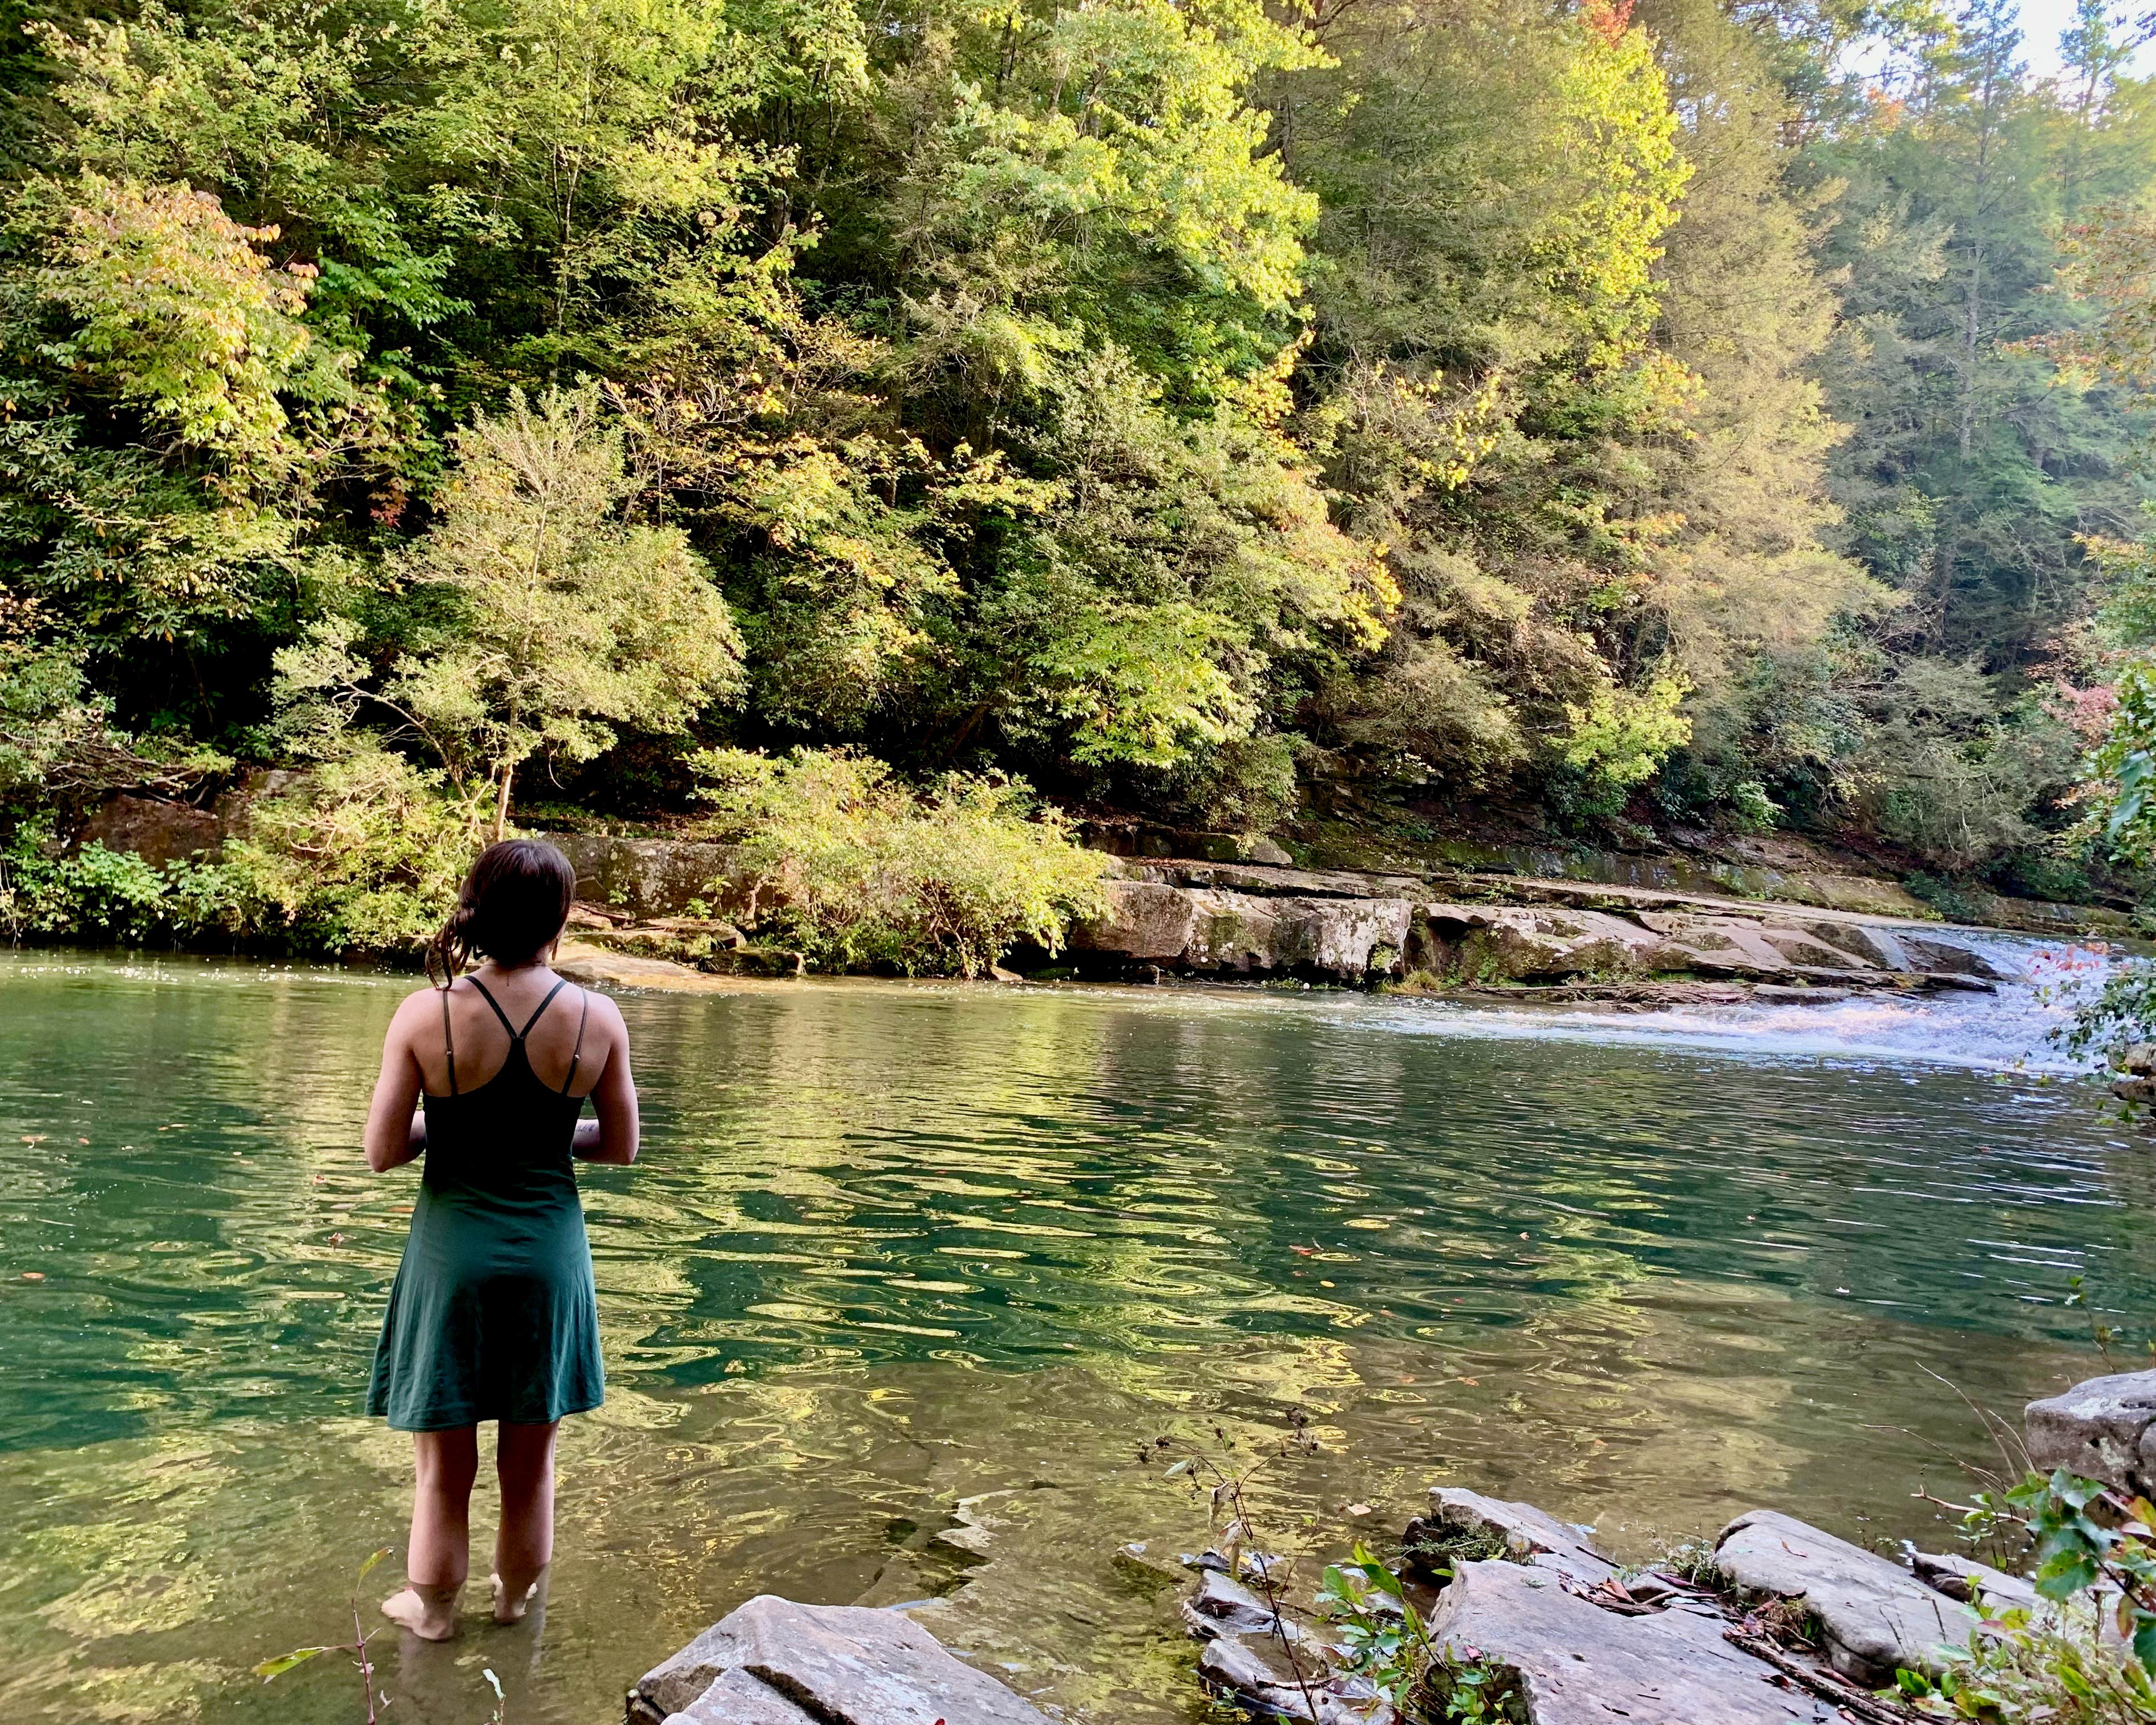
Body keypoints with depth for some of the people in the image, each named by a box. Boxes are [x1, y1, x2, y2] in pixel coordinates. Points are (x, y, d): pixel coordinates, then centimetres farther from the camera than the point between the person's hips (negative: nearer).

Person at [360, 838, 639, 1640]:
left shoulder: (426, 1014, -14)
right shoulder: (598, 1018, -10)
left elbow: (383, 1151, -9)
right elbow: (621, 1147, -1)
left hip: (451, 1244, -1)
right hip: (548, 1250, 1)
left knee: (444, 1467, 16)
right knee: (530, 1462, 20)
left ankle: (431, 1606, 36)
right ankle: (516, 1597, 40)